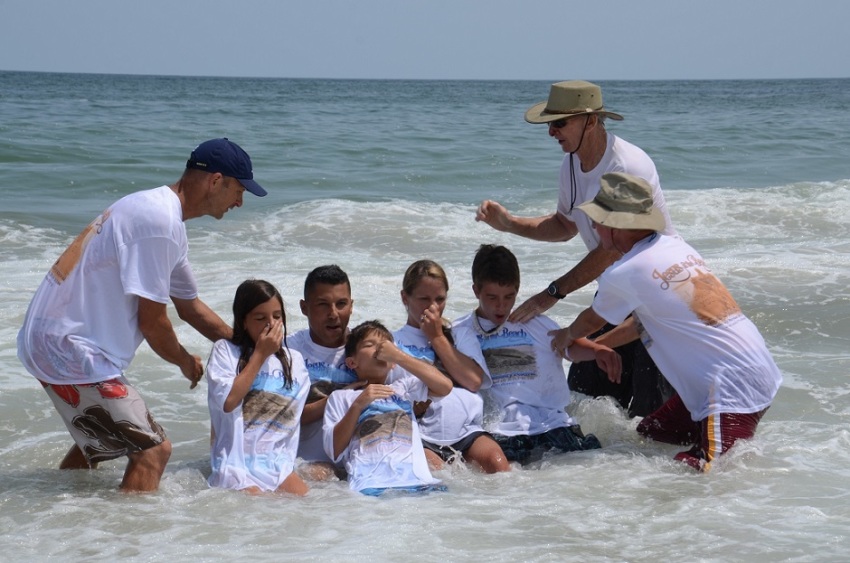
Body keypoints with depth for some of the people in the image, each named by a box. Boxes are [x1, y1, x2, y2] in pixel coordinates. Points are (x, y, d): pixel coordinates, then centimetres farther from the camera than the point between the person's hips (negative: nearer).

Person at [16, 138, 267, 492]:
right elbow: (152, 321, -17)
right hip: (71, 350, -11)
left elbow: (190, 307, 24)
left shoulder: (158, 212, 14)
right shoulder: (160, 222, -20)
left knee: (96, 442, 30)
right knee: (153, 450, -11)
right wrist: (186, 363, 2)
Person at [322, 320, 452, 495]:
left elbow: (445, 386, 12)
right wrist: (357, 405, 0)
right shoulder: (341, 397, 24)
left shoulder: (403, 387, 31)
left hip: (418, 481, 2)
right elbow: (334, 451, 11)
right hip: (370, 485, -2)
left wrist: (398, 355, 15)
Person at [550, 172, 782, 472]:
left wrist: (567, 337, 35)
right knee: (647, 436, 17)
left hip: (733, 392, -9)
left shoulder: (622, 275, -13)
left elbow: (591, 321, 12)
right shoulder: (676, 246, 11)